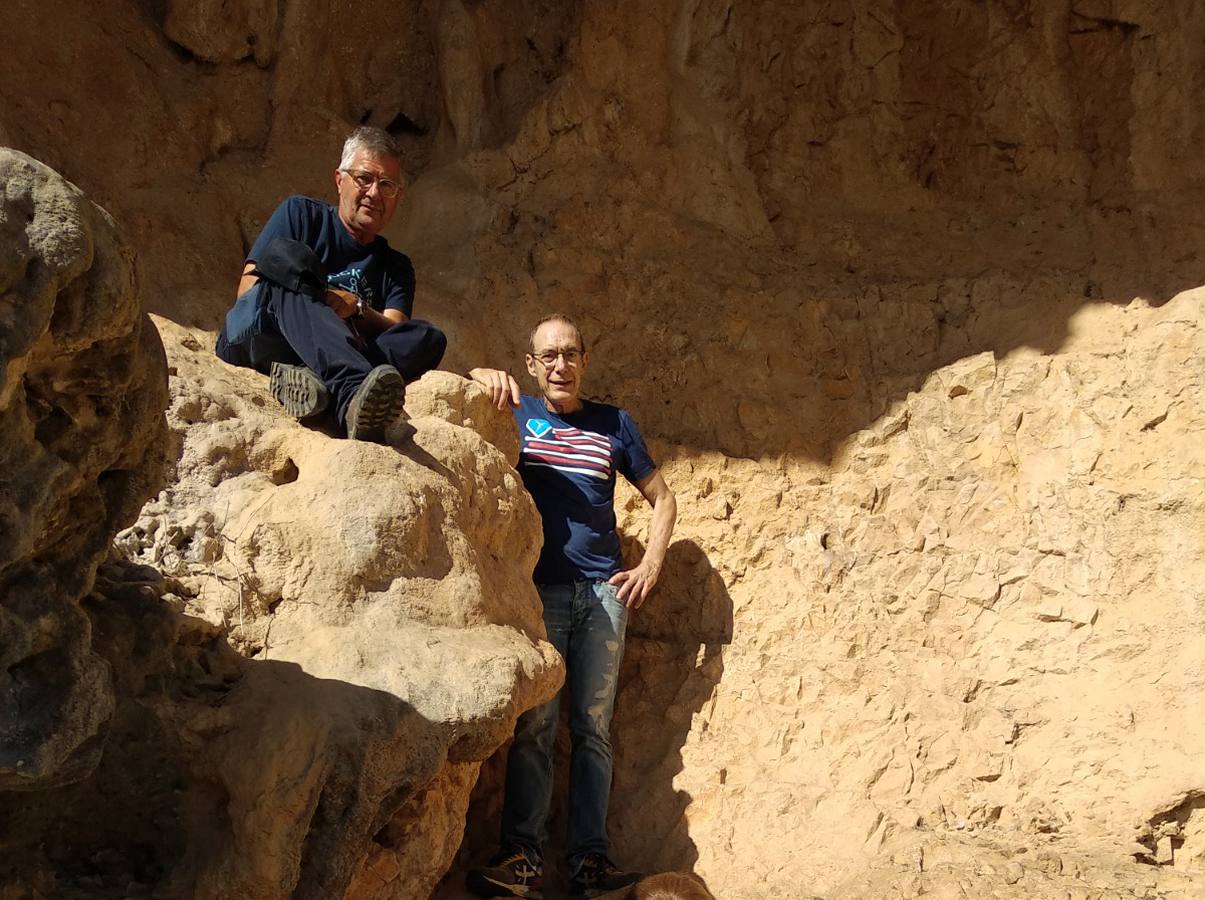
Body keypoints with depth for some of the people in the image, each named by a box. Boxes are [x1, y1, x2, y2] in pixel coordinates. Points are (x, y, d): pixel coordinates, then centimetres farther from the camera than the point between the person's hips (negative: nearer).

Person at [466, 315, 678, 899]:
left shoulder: (614, 425, 12)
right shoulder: (516, 414, 9)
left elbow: (661, 499, 17)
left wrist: (651, 565, 5)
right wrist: (484, 379, -18)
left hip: (603, 590, 1)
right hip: (539, 588, -1)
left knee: (594, 727, 1)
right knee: (533, 726, -7)